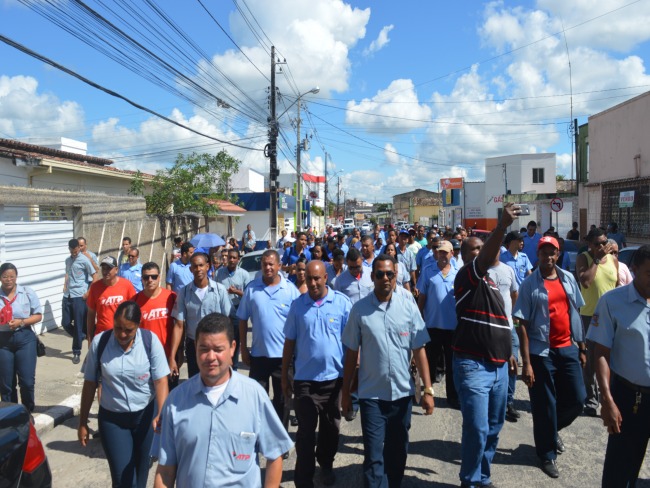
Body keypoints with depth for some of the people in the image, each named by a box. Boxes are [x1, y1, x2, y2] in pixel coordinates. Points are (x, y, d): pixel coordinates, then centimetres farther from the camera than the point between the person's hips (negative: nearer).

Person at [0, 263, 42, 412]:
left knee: (27, 381, -2)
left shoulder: (27, 292, -2)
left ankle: (28, 413, 19)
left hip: (24, 338, -1)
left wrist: (21, 322, -14)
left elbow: (38, 315, 1)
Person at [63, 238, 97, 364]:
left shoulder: (85, 260, -9)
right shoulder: (67, 260, 11)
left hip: (79, 297, -6)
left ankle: (76, 352, 12)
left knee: (78, 325, 0)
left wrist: (88, 293, -11)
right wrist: (65, 286, 11)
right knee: (65, 323, 7)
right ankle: (81, 337, 32)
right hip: (67, 296, 6)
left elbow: (95, 276, -9)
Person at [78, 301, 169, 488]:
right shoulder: (99, 342, -10)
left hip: (146, 415, 0)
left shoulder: (150, 340, -14)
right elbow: (90, 384, -1)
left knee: (141, 472, 17)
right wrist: (83, 422, 5)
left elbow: (160, 381, -15)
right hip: (111, 418, 0)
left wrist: (162, 414, -29)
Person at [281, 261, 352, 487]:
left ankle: (326, 465, 42)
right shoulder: (297, 305, -2)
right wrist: (284, 376, 5)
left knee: (331, 428, 18)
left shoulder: (342, 303, -7)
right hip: (305, 378, 0)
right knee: (306, 431, 3)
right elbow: (289, 342, 3)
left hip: (335, 377, 1)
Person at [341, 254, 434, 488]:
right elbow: (351, 354, 0)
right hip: (371, 395, -2)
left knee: (398, 453, 18)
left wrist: (428, 389, -3)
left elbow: (419, 350, -1)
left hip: (402, 392, 2)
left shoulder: (408, 306, -4)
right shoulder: (359, 309, -6)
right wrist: (345, 392, 4)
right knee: (374, 456, 0)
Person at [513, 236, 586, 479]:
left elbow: (576, 313, 14)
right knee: (544, 405, 5)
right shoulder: (529, 284, -10)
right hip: (541, 352, -4)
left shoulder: (568, 278, 5)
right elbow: (522, 324, -11)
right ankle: (547, 454, 24)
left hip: (568, 349, 5)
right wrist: (526, 363, -15)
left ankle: (553, 429, 38)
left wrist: (582, 347, 12)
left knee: (577, 399, 9)